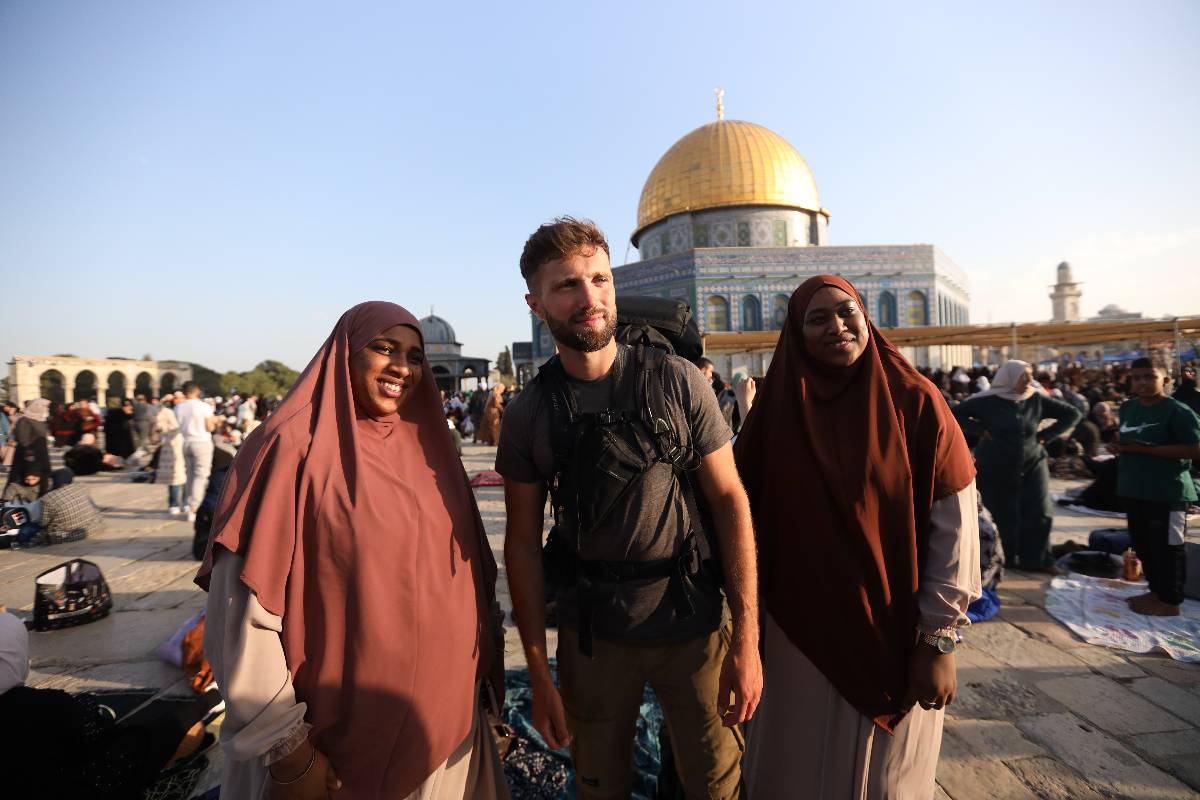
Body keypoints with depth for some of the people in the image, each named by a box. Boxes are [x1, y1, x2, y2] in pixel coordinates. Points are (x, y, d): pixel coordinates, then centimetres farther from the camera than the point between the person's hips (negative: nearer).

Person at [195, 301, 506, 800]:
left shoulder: (427, 446, 1)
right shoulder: (294, 447, -16)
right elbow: (242, 613, -17)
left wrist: (480, 669, 10)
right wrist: (287, 750, -15)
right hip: (335, 732, -5)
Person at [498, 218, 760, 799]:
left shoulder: (678, 383, -10)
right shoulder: (527, 414, -6)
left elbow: (729, 500, -7)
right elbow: (523, 543, -2)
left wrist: (747, 639, -10)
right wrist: (539, 673, -1)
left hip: (693, 622, -1)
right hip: (590, 632, 1)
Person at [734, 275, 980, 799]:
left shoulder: (915, 402, -9)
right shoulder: (776, 409, -5)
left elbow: (953, 526, -9)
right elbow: (749, 518, -1)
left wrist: (939, 637, -9)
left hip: (895, 632, -1)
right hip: (801, 634, 2)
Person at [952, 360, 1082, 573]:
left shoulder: (1037, 399, -1)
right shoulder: (988, 400, -12)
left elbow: (1073, 414, 8)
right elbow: (955, 414, -9)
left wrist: (1045, 434, -2)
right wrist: (980, 430, -15)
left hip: (1032, 465, 4)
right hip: (996, 469, -3)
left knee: (1040, 514, 2)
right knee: (1003, 518, 5)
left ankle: (1037, 560, 18)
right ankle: (1003, 561, 22)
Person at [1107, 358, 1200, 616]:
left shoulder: (1178, 411, -13)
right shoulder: (1128, 408, 10)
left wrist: (1145, 449, -23)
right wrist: (1118, 447, 1)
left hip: (1167, 492, -7)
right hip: (1133, 489, 7)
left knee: (1166, 547, 2)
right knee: (1142, 544, 16)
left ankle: (1169, 602, 14)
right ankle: (1156, 591, 31)